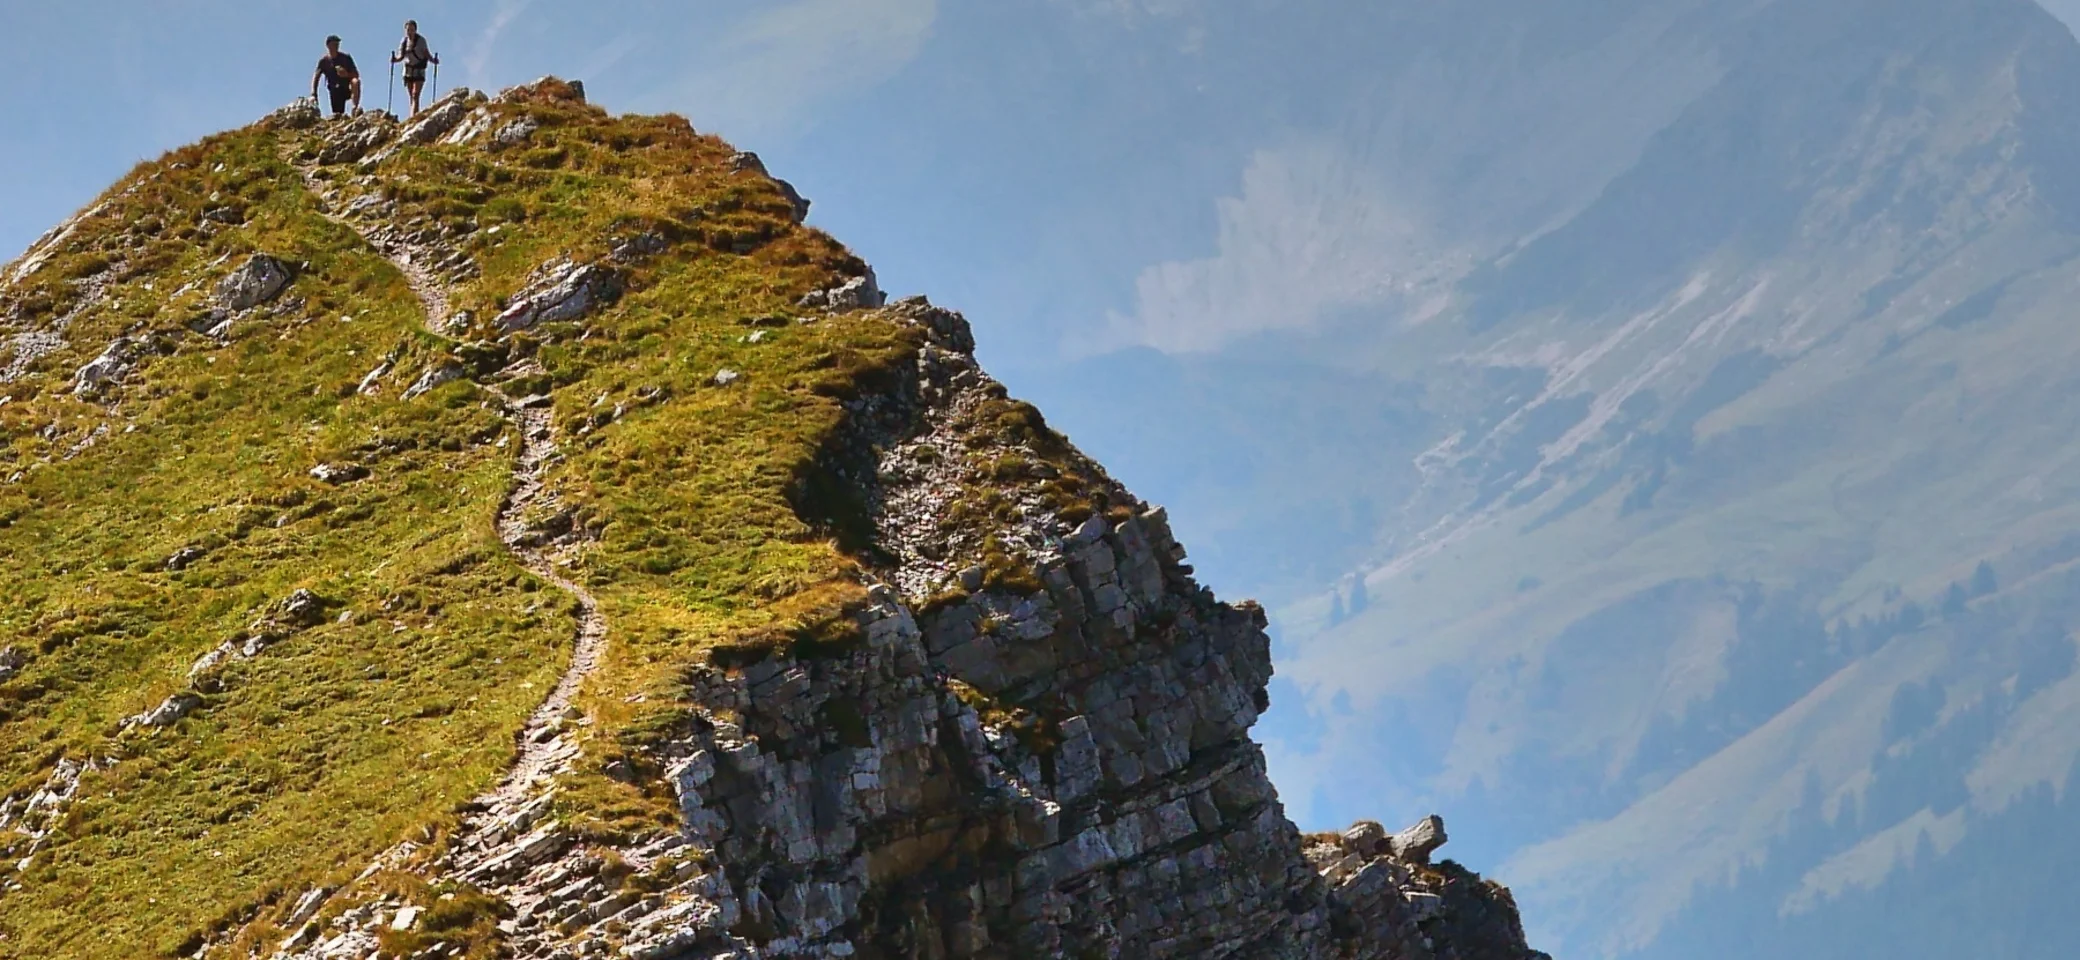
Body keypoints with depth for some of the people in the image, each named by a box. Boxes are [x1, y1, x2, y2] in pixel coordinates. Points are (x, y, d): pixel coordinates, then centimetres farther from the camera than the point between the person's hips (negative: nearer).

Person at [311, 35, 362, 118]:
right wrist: (313, 94, -22)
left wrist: (347, 75, -25)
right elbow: (316, 77, -9)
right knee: (337, 116, -16)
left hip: (348, 88, 0)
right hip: (335, 90, 0)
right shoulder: (324, 61, 0)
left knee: (356, 81, -35)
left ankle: (355, 108, -38)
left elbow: (356, 75, -2)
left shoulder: (345, 58, 2)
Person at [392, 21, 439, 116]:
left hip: (419, 72, -5)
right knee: (411, 97, 7)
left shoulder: (421, 40, -9)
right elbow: (401, 57, 8)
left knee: (415, 96, -16)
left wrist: (433, 60, -29)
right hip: (408, 71, 5)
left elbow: (427, 54, -10)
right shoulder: (404, 41, 4)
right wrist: (395, 59, -12)